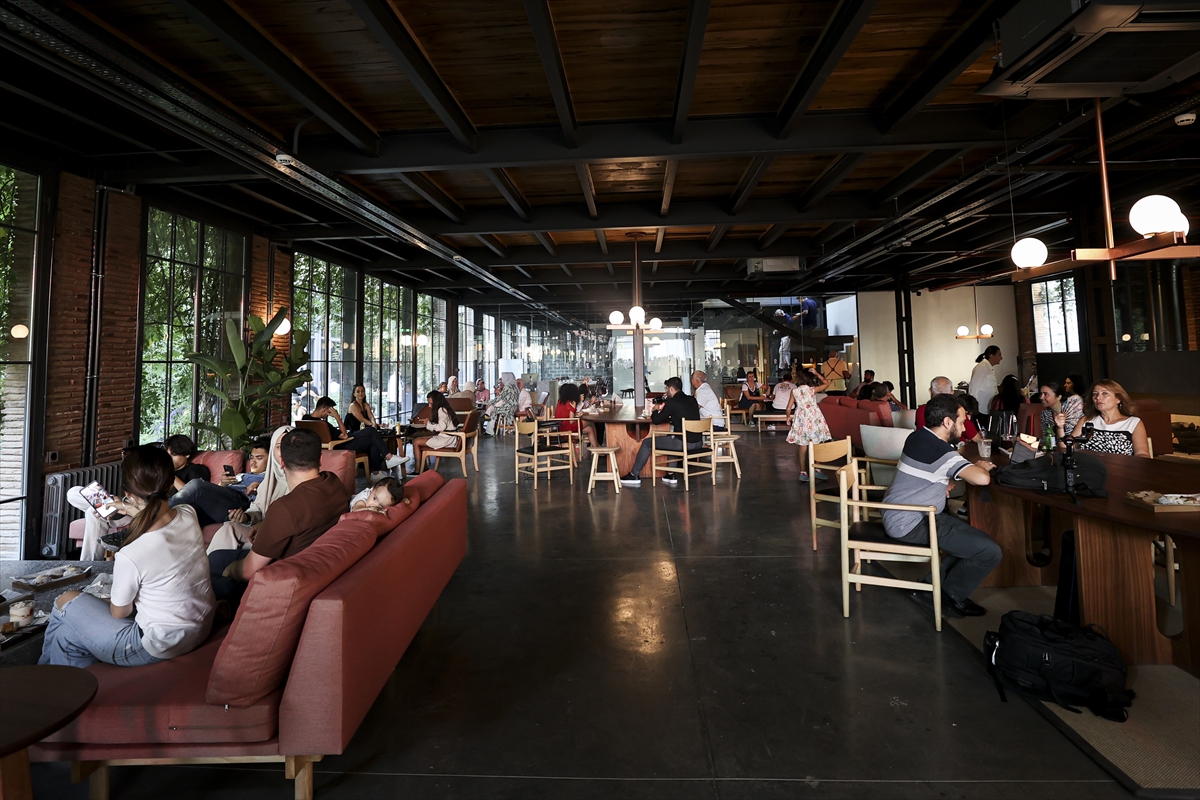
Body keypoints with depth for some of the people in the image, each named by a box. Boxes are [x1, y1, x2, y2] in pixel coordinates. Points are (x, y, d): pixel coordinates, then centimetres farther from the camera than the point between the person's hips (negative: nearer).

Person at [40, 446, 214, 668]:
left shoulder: (131, 556, -29)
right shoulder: (189, 515, -13)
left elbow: (118, 613, -7)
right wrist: (131, 510, 28)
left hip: (160, 647, -6)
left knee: (66, 603, 16)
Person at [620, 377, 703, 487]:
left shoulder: (672, 402, -11)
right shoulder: (692, 400, 10)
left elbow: (656, 420, -4)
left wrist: (656, 411, 18)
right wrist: (662, 411, 24)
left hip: (683, 443, -7)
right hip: (698, 442, 8)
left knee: (647, 442, 8)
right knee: (672, 439, 37)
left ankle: (634, 476, 17)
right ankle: (671, 475, 33)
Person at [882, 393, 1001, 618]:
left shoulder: (918, 437, 8)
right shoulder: (941, 452, -21)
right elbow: (982, 479, -32)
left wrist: (943, 482, 7)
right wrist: (982, 467, -9)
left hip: (898, 514, 10)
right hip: (911, 524, -10)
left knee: (968, 530, 20)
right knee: (991, 552, -10)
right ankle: (949, 596, 11)